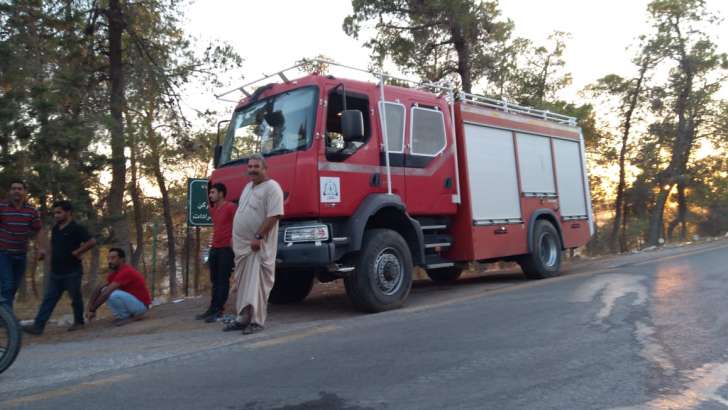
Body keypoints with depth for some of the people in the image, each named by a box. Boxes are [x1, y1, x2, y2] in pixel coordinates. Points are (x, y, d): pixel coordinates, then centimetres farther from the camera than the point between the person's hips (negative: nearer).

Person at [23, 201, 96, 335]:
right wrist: (52, 258, 13)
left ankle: (79, 322, 21)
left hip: (72, 272, -7)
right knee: (49, 299, 3)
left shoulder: (76, 228, -12)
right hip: (56, 272, 7)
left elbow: (92, 242, -23)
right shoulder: (55, 229, 12)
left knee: (75, 298, 6)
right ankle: (38, 326, 1)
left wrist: (77, 252, -19)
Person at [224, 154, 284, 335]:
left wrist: (258, 237, -24)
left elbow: (274, 215, -21)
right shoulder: (248, 186, 17)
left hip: (258, 245, -9)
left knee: (256, 284, -6)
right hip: (242, 245, 9)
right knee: (242, 283, 13)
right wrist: (235, 237, 19)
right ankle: (243, 318, 23)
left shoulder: (272, 187, -12)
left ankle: (256, 321, 0)